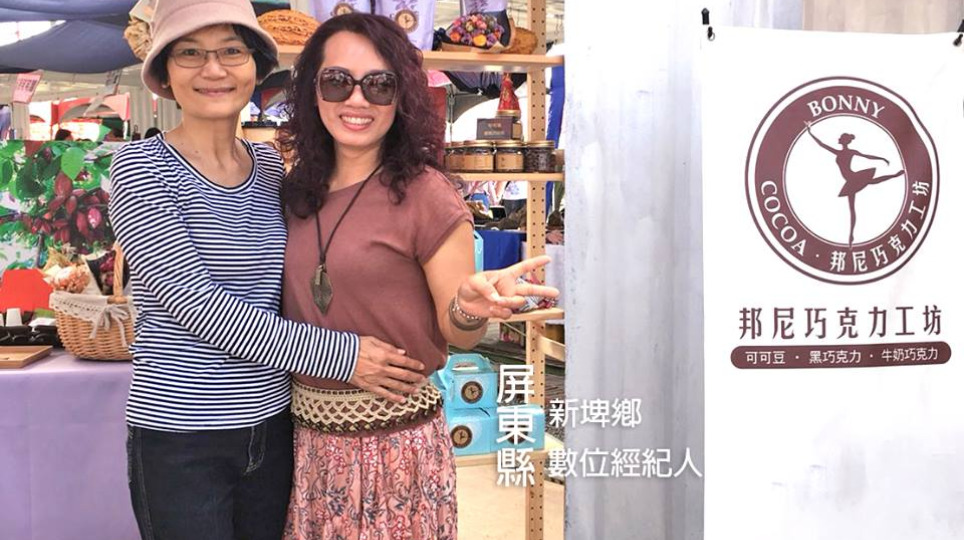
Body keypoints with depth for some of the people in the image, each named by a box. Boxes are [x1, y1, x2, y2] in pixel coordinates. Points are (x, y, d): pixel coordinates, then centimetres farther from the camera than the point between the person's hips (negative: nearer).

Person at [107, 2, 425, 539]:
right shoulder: (141, 167, -10)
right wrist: (339, 355, -20)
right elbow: (194, 302, -19)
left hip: (272, 428, 5)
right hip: (181, 439, -5)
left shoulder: (270, 166, 6)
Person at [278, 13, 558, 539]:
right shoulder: (299, 192, 3)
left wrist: (471, 307, -28)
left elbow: (457, 334, -10)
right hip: (306, 437, 5)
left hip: (394, 443, -5)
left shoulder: (425, 195, -13)